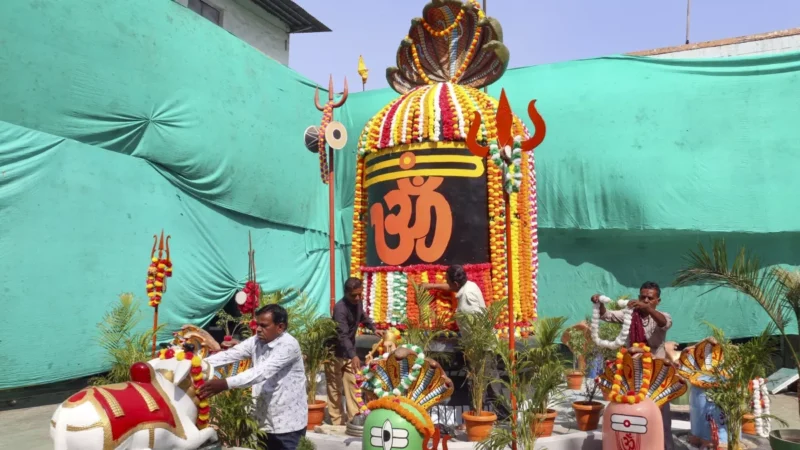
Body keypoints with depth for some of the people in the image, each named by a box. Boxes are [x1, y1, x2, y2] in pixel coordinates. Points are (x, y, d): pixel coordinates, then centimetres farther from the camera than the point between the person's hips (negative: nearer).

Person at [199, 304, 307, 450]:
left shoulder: (289, 345, -20)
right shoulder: (256, 341, 3)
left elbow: (262, 372, -30)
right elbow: (230, 354, -6)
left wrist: (225, 384, -36)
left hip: (287, 422, -7)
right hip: (265, 419, 7)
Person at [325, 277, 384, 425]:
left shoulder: (357, 302, -3)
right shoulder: (340, 308, -28)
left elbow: (363, 316, 20)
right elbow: (343, 335, -37)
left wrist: (373, 328, 5)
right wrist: (354, 355, -47)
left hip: (349, 352, 7)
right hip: (335, 352, -7)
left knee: (352, 384, 6)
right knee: (335, 388, 2)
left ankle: (354, 419, 11)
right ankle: (337, 423, 10)